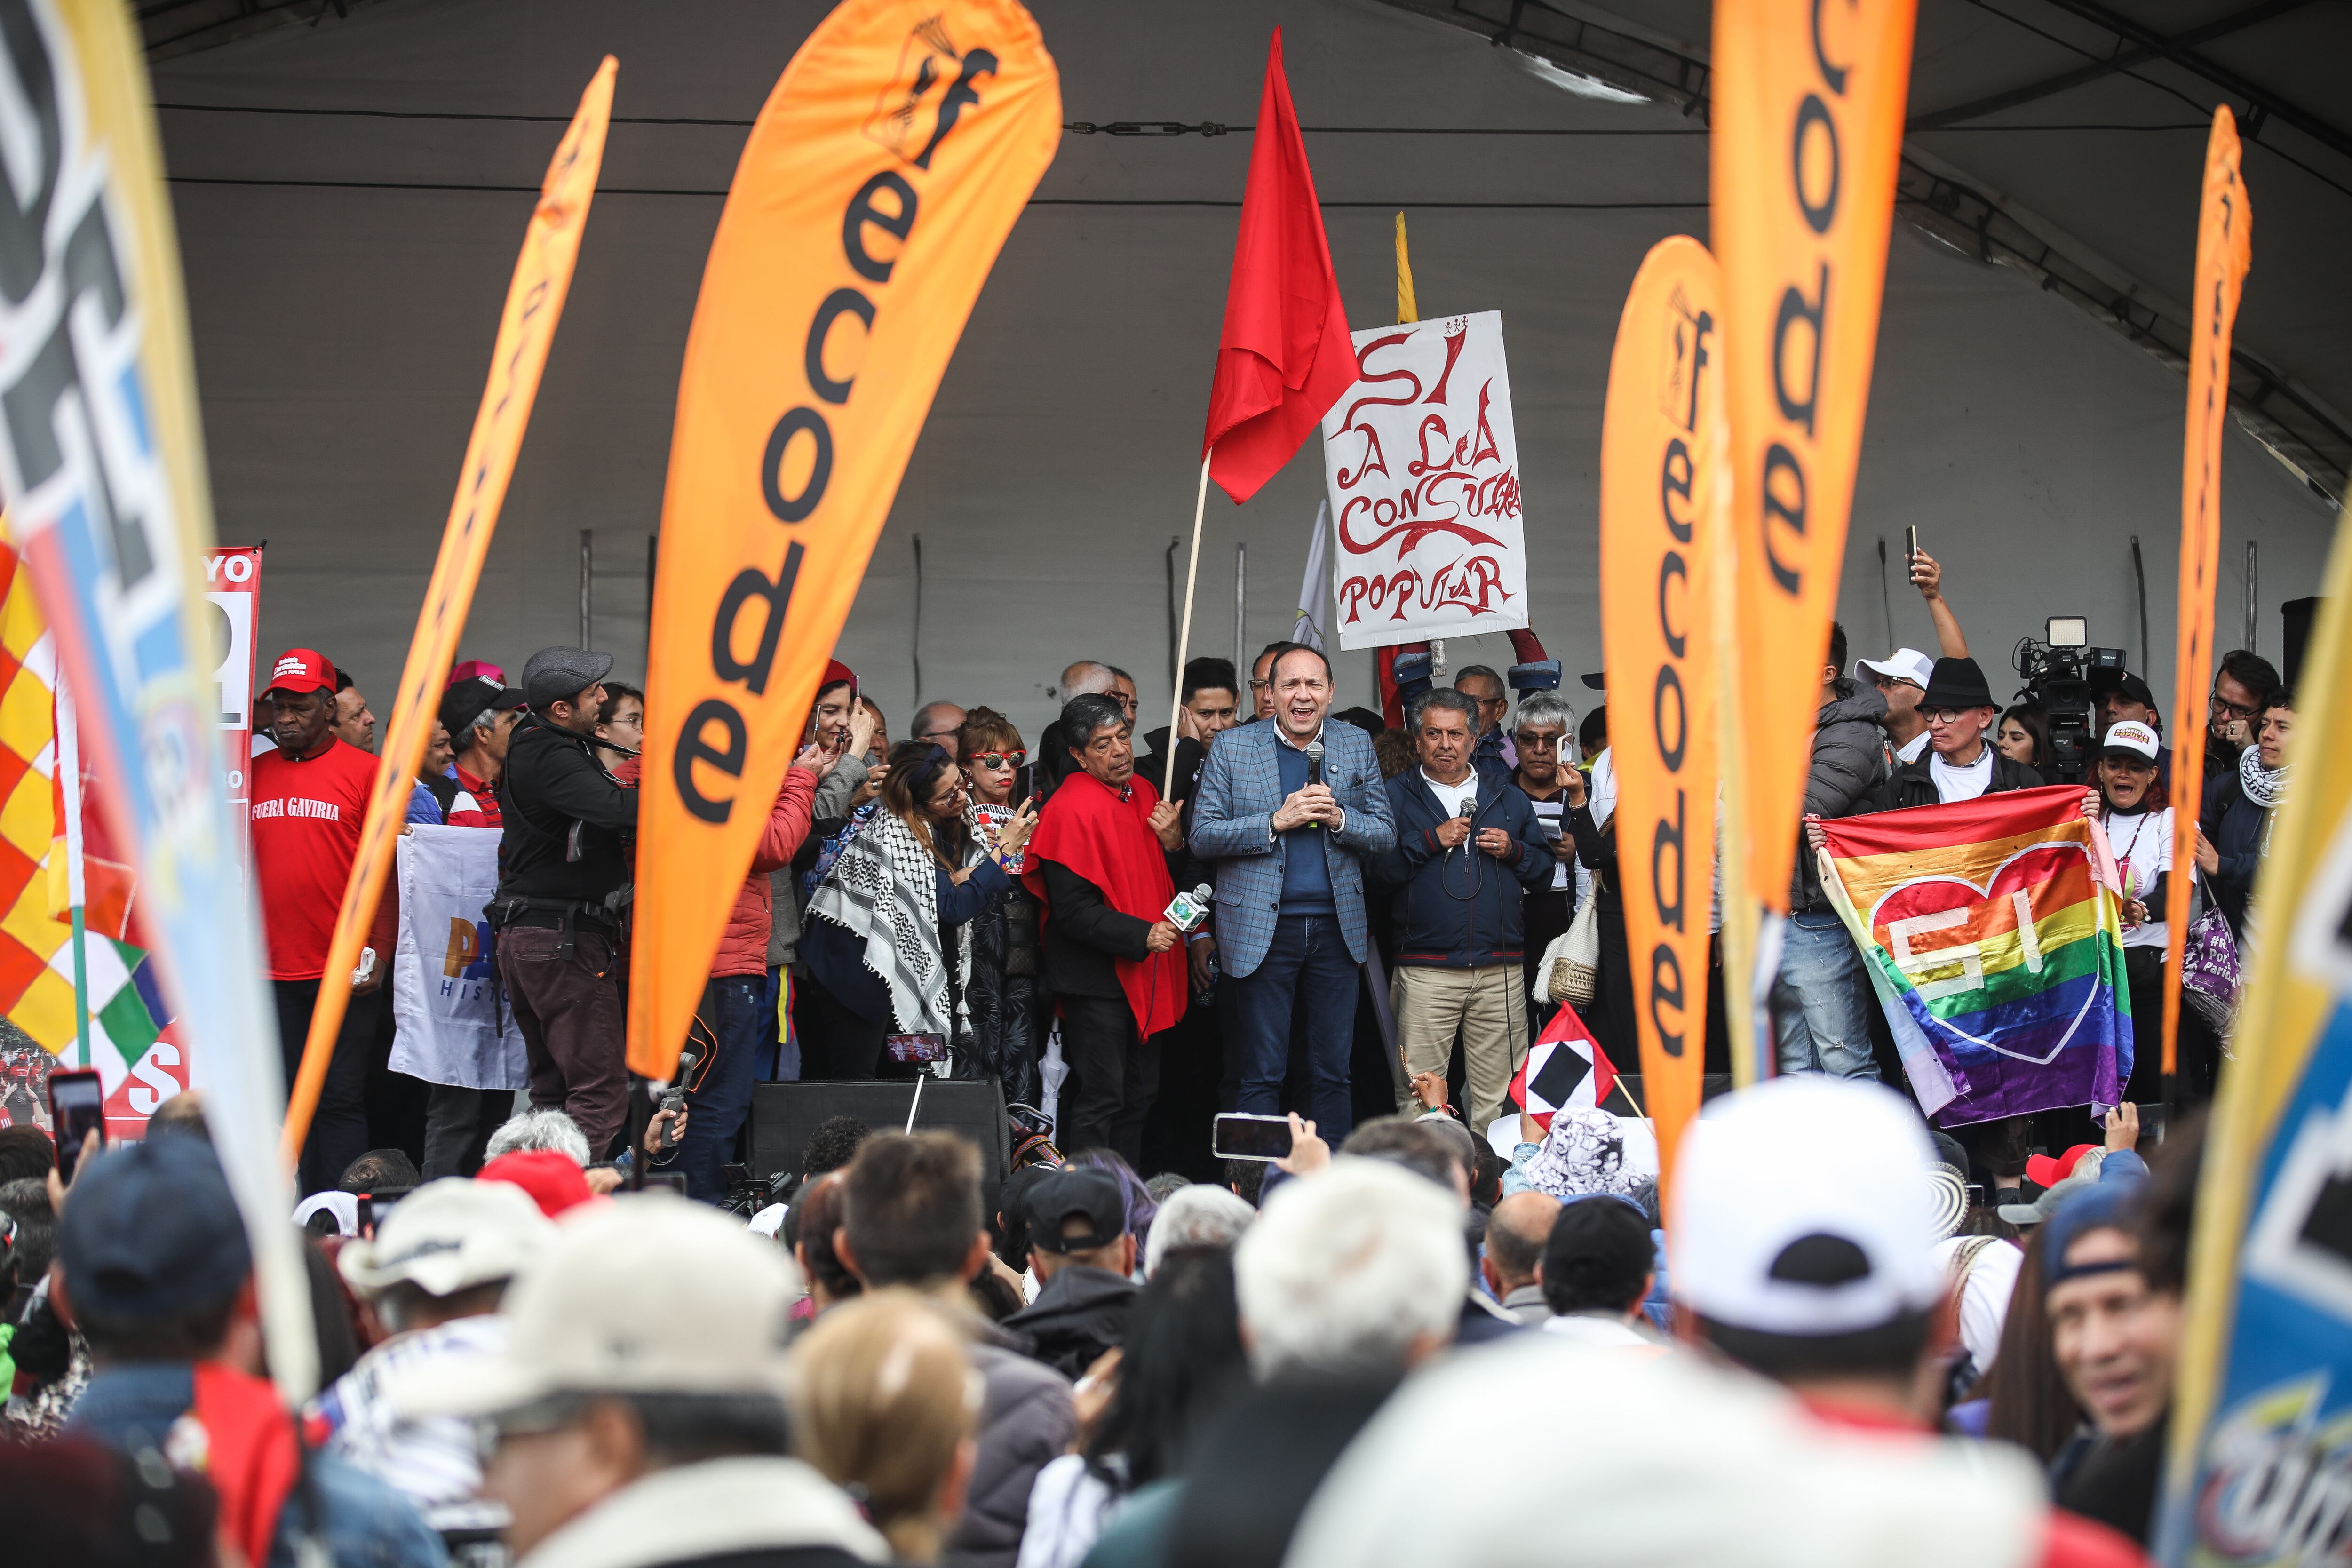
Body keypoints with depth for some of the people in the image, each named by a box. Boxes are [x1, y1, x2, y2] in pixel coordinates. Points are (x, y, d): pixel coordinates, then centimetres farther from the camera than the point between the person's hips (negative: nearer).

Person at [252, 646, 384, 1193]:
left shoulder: (366, 772, -1)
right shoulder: (253, 774, 10)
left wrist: (381, 956, -8)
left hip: (343, 971, -4)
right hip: (270, 970, 4)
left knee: (341, 1098, -1)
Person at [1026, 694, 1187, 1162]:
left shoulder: (1144, 793, 10)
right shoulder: (1071, 809, -17)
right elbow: (1073, 910, -20)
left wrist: (1172, 843, 1)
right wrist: (1141, 936, -25)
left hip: (1145, 974, 9)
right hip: (1098, 978, -9)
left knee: (1139, 1095, 15)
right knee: (1100, 1099, -7)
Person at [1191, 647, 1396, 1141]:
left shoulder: (1357, 746, 9)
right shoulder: (1232, 748, 2)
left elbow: (1386, 835, 9)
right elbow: (1203, 836, -3)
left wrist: (1338, 818, -11)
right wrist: (1277, 821, -15)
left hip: (1336, 928, 2)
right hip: (1264, 929, -2)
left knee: (1333, 1074, 7)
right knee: (1262, 1077, 0)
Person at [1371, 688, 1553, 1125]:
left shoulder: (1508, 797, 16)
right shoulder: (1396, 796, 8)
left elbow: (1545, 871, 17)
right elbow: (1376, 871, -5)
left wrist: (1514, 851, -2)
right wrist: (1431, 841, -9)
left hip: (1501, 972, 2)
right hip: (1425, 970, -2)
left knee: (1499, 1097, 1)